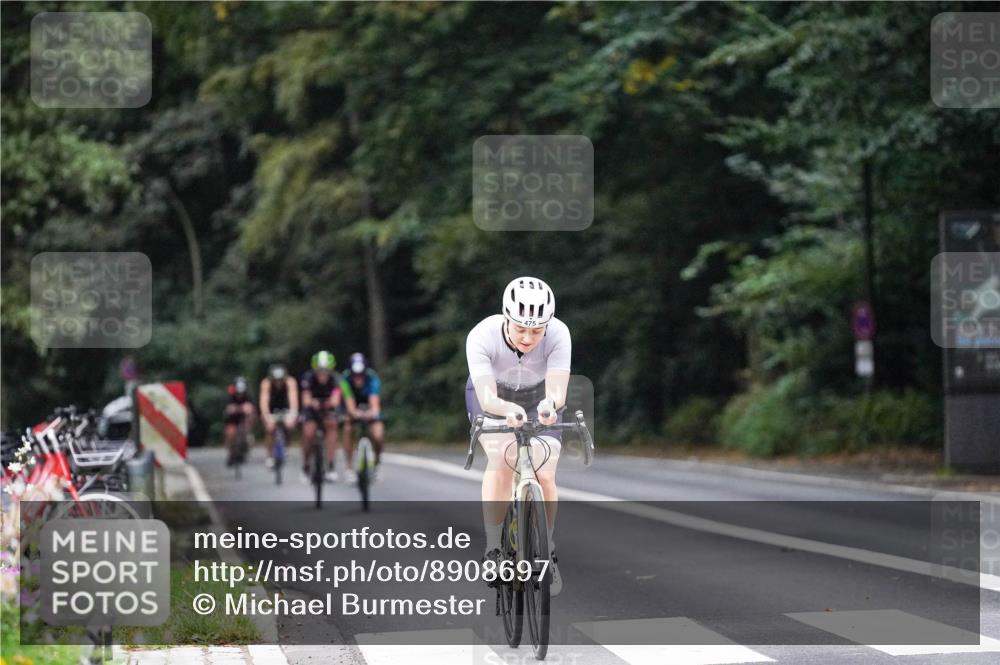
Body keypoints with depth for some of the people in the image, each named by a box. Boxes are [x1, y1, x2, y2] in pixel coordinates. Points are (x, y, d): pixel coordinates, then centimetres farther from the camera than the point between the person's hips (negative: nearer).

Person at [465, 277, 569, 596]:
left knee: (544, 476, -12)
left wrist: (550, 404, -62)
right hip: (492, 398, -1)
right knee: (501, 460, -28)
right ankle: (493, 551, -20)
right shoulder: (482, 336, -35)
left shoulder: (558, 334, -32)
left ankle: (547, 551, 13)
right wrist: (508, 410, -63)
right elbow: (487, 398, -41)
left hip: (537, 398, 1)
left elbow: (558, 390, -38)